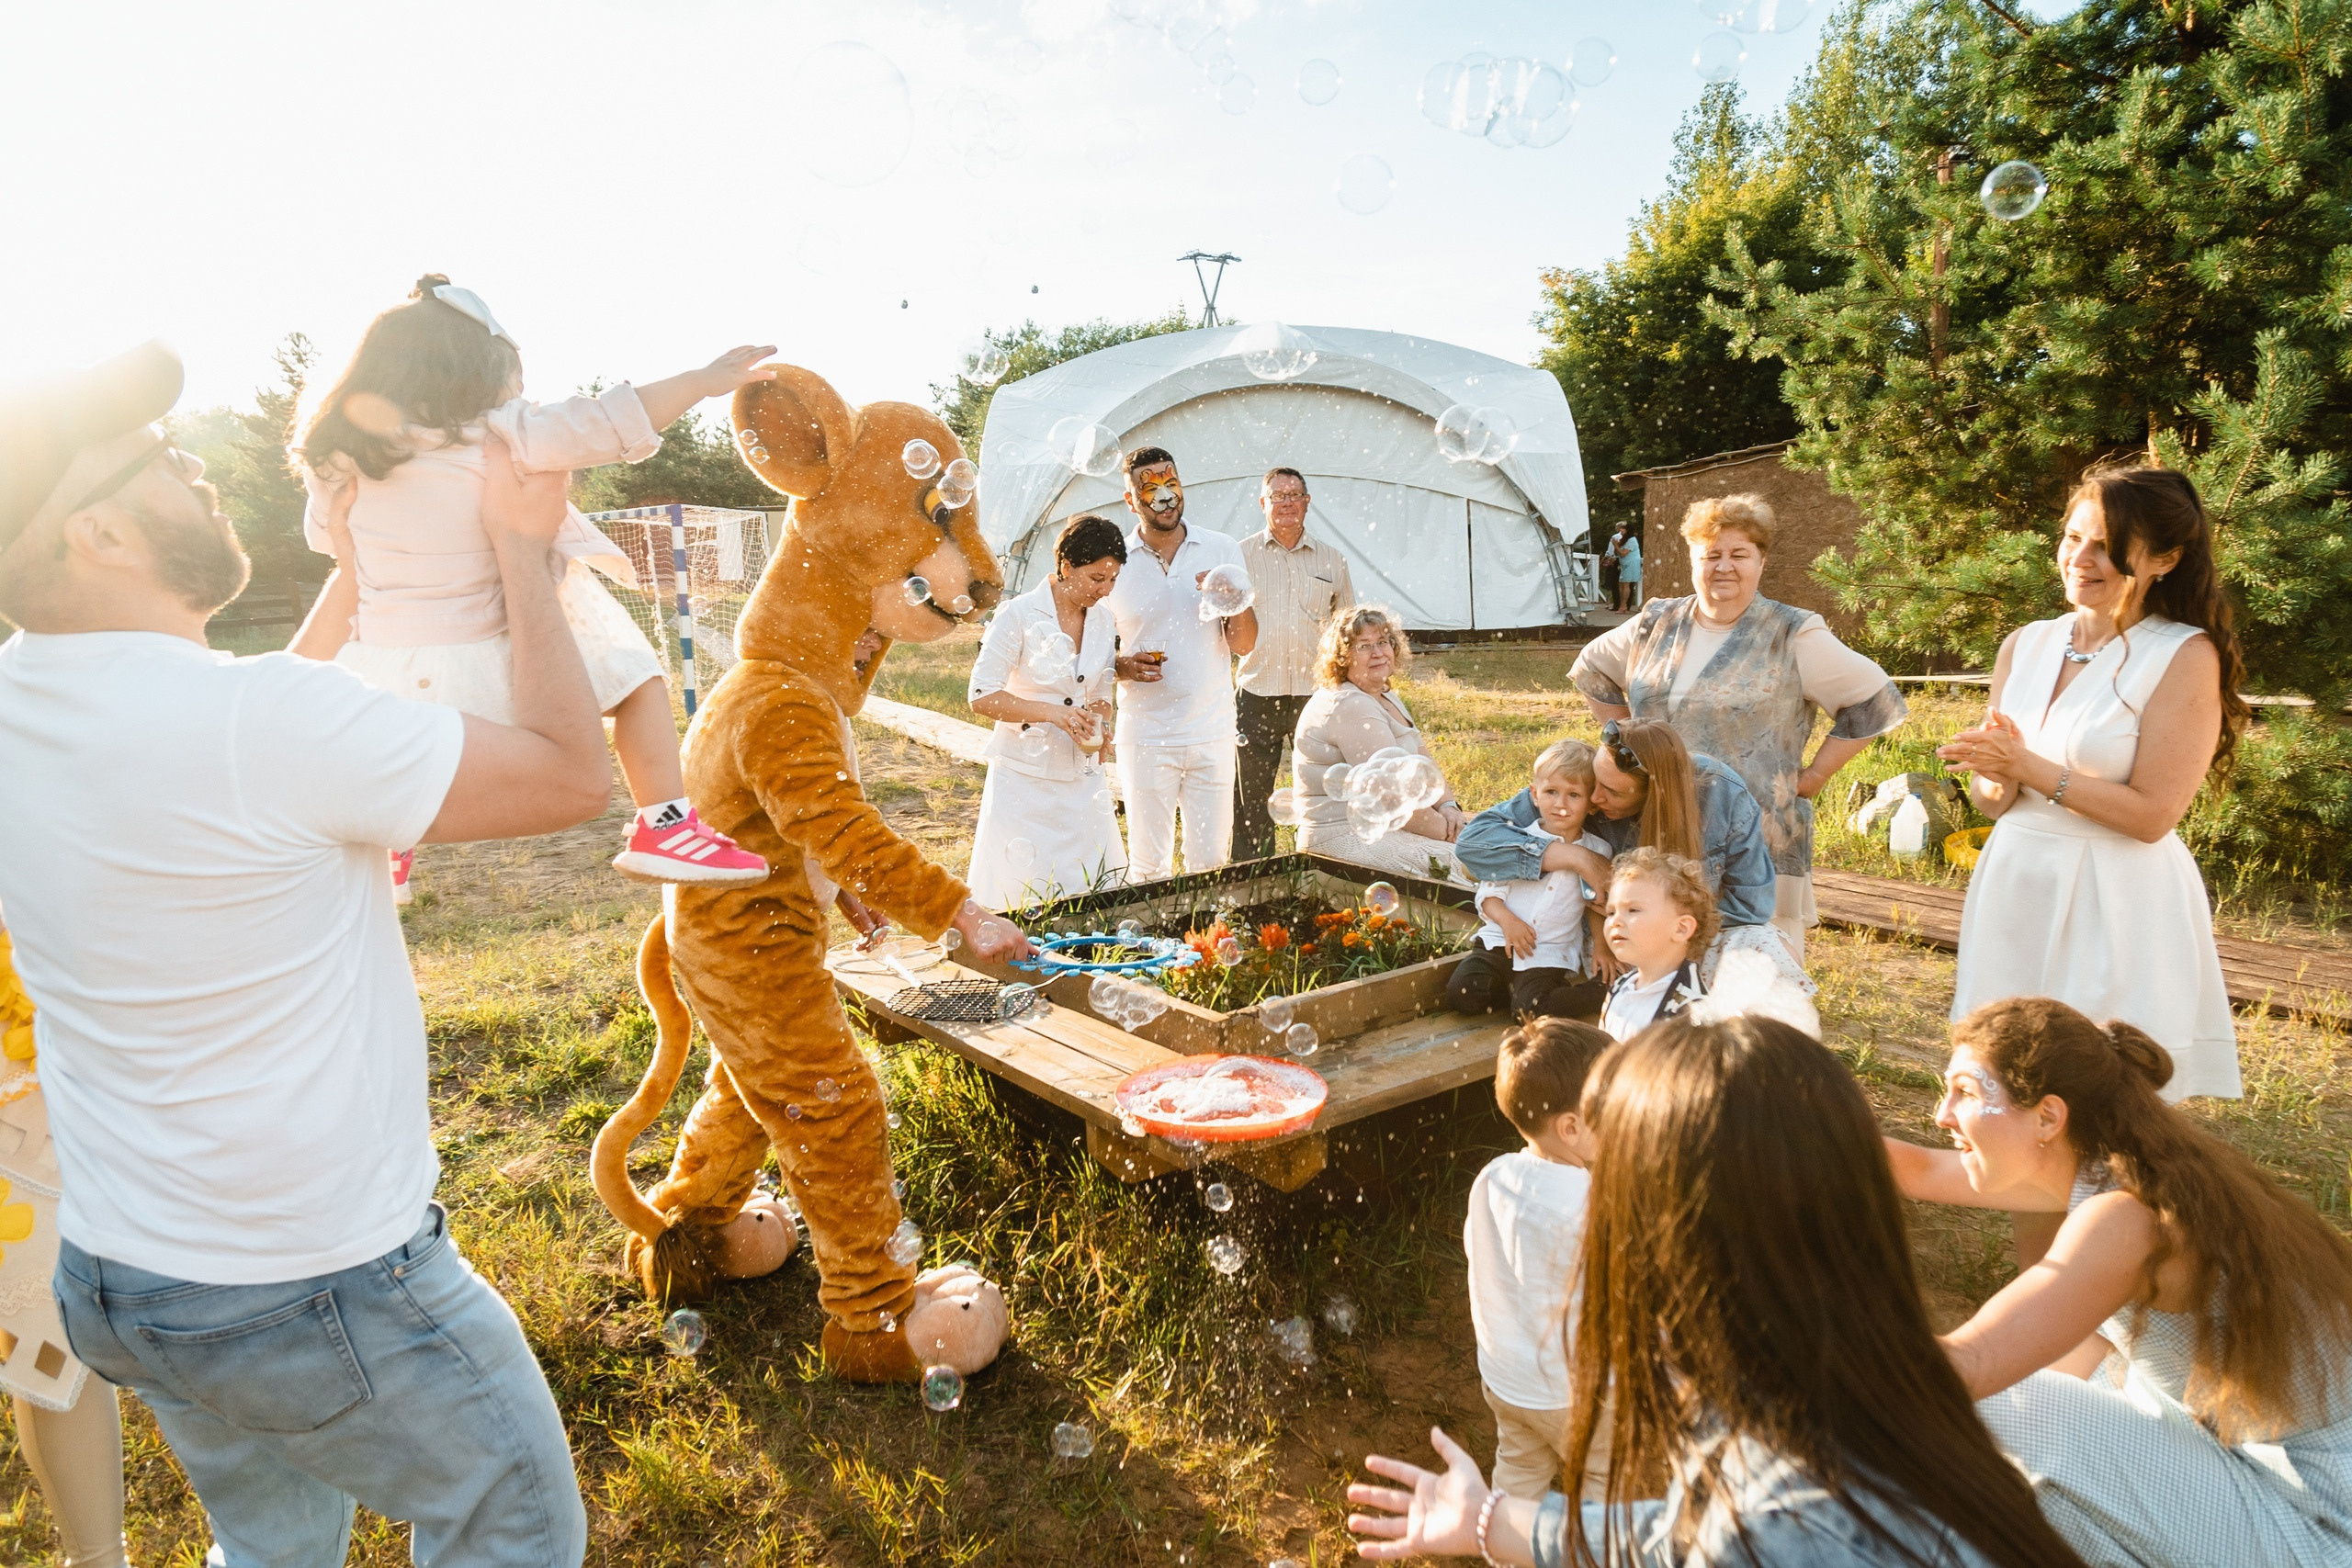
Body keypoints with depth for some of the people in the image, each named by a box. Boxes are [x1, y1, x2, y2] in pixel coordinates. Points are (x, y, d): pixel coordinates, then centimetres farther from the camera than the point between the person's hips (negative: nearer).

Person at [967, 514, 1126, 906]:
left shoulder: (1104, 619, 7)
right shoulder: (1018, 615, -10)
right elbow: (982, 697, -12)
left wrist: (1099, 726, -3)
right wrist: (1051, 713, -22)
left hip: (1083, 778, 5)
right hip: (1025, 780, -5)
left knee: (1098, 895, 4)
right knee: (1024, 900, -2)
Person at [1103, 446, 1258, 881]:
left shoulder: (1222, 551, 4)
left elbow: (1244, 644, 5)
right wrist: (1124, 666, -14)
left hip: (1212, 733, 1)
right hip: (1145, 735, -1)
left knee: (1212, 864, 8)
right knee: (1147, 867, 6)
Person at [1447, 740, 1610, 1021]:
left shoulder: (1597, 852, 6)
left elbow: (1595, 904, 18)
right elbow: (1488, 892, 2)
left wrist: (1601, 941, 4)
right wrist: (1506, 919, -16)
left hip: (1550, 952, -1)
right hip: (1499, 940, 1)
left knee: (1531, 1010, -24)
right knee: (1461, 994, -20)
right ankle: (1515, 986, 5)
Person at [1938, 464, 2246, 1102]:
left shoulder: (2185, 657, -8)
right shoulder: (2025, 646, 6)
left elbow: (2151, 815, -14)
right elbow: (1992, 802, 9)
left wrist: (2031, 768, -17)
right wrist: (1996, 780, -13)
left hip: (2117, 906, -5)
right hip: (2017, 889, 5)